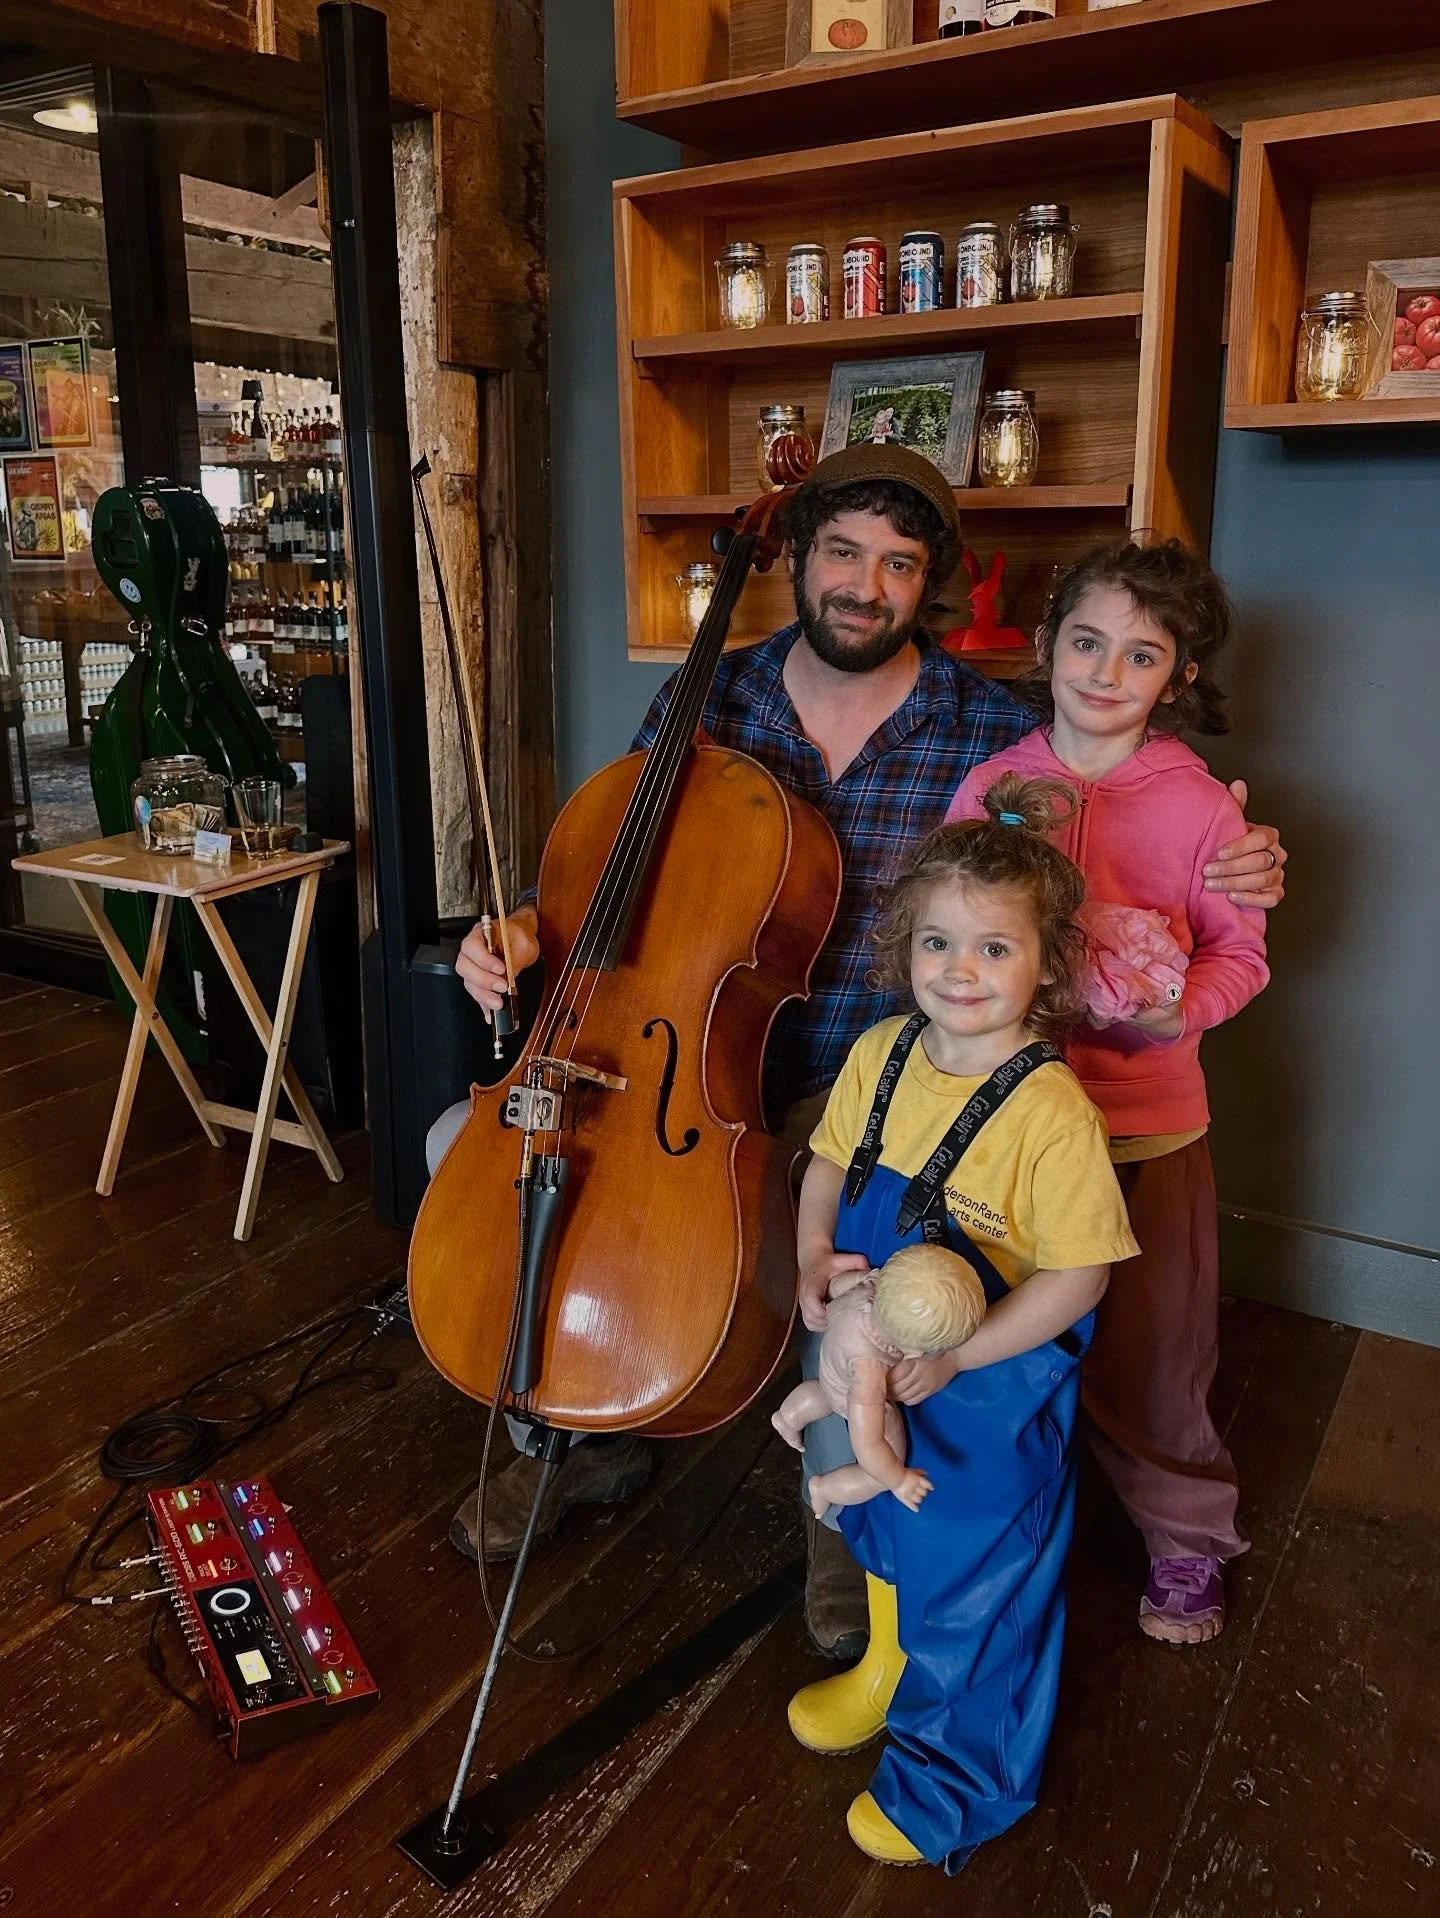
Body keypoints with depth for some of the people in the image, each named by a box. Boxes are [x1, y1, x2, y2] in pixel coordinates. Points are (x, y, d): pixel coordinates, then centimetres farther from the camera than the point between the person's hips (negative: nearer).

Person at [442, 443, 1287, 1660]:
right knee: (463, 1144, -7)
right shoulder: (708, 698, 2)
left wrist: (1223, 870, -16)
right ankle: (588, 1432, 16)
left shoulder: (994, 734, -5)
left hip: (857, 1089, -3)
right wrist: (525, 932, -12)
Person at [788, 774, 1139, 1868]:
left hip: (990, 1395, -6)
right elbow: (831, 1163, 6)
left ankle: (958, 1778, 42)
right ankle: (884, 1669, 59)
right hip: (872, 1373, 6)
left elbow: (1075, 1278, -23)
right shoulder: (879, 1055, -8)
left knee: (975, 1587, 15)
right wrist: (814, 1252, -12)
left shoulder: (1050, 1111, -27)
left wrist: (951, 1359, -26)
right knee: (883, 1532, 29)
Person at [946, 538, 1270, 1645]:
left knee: (1150, 1346, 12)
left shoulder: (1199, 807, -8)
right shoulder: (990, 784, -2)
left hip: (1146, 1120, -2)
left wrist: (1180, 1009, -19)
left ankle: (1189, 1537, 38)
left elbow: (1240, 952, 0)